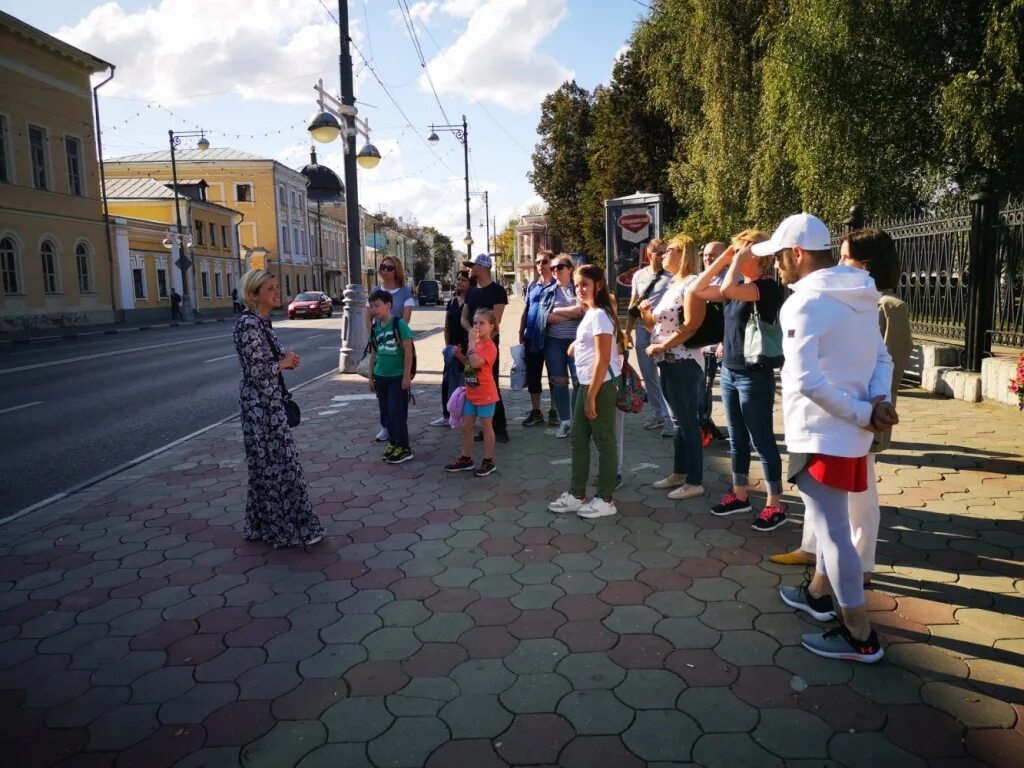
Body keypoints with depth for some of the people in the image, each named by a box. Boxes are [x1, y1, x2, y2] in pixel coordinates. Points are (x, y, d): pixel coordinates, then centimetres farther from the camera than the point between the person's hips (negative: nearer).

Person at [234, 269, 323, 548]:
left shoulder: (262, 322, 11)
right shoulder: (248, 324, -18)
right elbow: (255, 370, -23)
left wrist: (287, 359, 4)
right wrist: (284, 363, -9)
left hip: (269, 402, 10)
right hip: (260, 405, -10)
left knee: (269, 465, 16)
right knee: (275, 466, -1)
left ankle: (264, 525, 28)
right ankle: (288, 529, 9)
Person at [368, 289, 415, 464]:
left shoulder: (399, 323, -13)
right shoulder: (375, 328, 5)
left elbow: (408, 351, -13)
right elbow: (374, 353, 13)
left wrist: (407, 376, -15)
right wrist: (371, 376, 14)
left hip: (397, 377, -6)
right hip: (381, 377, 6)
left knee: (397, 413, -4)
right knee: (385, 413, 12)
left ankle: (404, 448, 7)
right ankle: (393, 443, 27)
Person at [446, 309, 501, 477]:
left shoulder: (490, 346, -18)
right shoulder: (475, 343, 9)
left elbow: (475, 363, -33)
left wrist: (472, 343, -26)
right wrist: (460, 355, 4)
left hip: (485, 394, -8)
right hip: (471, 393, 9)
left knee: (486, 427, 4)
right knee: (466, 426, 13)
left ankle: (488, 461, 15)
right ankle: (466, 459, 24)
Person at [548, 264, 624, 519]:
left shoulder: (600, 315, -17)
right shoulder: (590, 314, 13)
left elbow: (603, 359, -20)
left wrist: (592, 396, -20)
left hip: (600, 386, -10)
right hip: (587, 384, 10)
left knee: (604, 441, 1)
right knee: (579, 440, 14)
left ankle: (605, 499, 11)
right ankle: (576, 494, 23)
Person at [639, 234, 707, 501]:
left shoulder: (692, 283, -11)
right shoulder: (672, 285, 17)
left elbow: (691, 326, -22)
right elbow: (659, 326, 22)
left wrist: (660, 346, -17)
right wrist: (645, 313, 3)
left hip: (684, 363, -9)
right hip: (668, 363, 9)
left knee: (688, 422, -3)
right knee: (679, 420, 16)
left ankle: (695, 482, 5)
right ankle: (679, 473, 26)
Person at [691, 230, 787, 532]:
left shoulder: (768, 286, -15)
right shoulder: (738, 284, 9)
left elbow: (727, 290, -32)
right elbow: (698, 290, 6)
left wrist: (737, 262, -18)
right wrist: (722, 259, 2)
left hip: (754, 376, -8)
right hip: (729, 372, 8)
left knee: (762, 441, 0)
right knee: (737, 439, 16)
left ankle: (775, 506, 11)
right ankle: (740, 495, 29)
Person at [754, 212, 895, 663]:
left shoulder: (804, 303, -19)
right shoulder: (861, 298, 9)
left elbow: (807, 381, -26)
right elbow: (882, 359, 7)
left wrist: (863, 413, -18)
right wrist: (878, 403, -8)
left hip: (821, 433, -9)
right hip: (848, 432, 9)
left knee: (833, 531, 0)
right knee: (830, 522, 23)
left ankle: (860, 636, 10)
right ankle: (819, 592, 41)